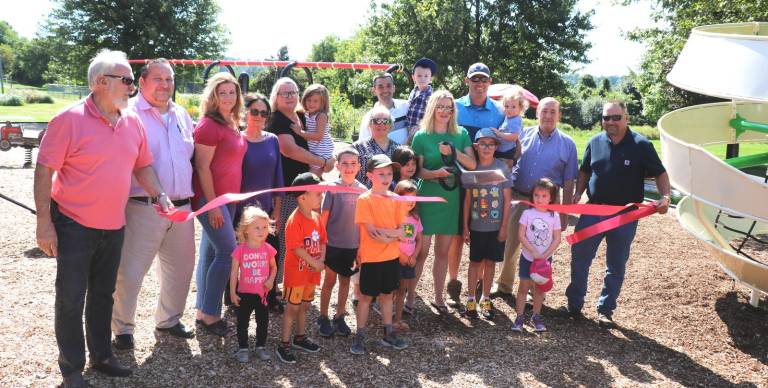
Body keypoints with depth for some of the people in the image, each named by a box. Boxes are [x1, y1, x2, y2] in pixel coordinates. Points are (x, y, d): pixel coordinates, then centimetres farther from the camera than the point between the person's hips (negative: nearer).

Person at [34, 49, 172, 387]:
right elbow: (44, 170, -14)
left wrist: (159, 195, -4)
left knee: (103, 294, 17)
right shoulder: (70, 119, -15)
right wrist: (44, 222, -16)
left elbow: (142, 165, 13)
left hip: (114, 225, 6)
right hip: (74, 225, -6)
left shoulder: (132, 122, 3)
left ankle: (101, 355, 32)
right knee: (71, 298, 4)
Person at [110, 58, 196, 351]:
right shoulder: (129, 113, -6)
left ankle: (169, 319, 34)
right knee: (130, 272, -1)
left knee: (181, 268, 15)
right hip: (144, 208, -6)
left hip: (182, 207, 7)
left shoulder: (182, 115, 14)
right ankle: (123, 328, 18)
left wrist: (190, 196, 17)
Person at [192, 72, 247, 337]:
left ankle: (203, 310, 22)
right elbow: (202, 167, -16)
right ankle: (209, 314, 2)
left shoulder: (230, 124, 13)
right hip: (210, 197, -8)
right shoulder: (209, 125, -13)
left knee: (211, 252, 12)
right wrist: (212, 204, -18)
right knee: (228, 252, -9)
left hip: (227, 196, 8)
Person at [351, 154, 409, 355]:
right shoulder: (365, 199, -13)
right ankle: (359, 336, 18)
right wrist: (394, 236, -13)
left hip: (392, 257, 5)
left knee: (387, 294, 16)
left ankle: (388, 334, 29)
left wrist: (384, 231, -18)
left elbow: (402, 230, -2)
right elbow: (371, 232, -18)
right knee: (366, 296, 6)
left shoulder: (396, 199, 2)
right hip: (371, 258, -5)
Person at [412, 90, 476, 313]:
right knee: (421, 250, -3)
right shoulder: (422, 136, -3)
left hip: (451, 199, 3)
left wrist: (453, 152, -17)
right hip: (427, 198, -3)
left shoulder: (461, 134, 6)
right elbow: (417, 171, -5)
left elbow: (472, 164, -2)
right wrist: (435, 173, -23)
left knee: (443, 251, 12)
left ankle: (439, 297, 23)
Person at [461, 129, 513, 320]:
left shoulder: (502, 168, -5)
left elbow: (507, 199, -3)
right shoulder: (472, 168, -2)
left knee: (490, 262, 9)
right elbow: (467, 199, 2)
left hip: (496, 226, 0)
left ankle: (485, 298, 22)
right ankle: (471, 298, 19)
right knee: (475, 261, 8)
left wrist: (504, 227, -5)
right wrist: (465, 226, 0)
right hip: (476, 226, 1)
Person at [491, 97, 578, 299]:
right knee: (509, 244, 11)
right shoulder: (523, 135, 1)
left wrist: (564, 214, 0)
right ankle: (504, 284, 30)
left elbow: (568, 183, 1)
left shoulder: (567, 144, -1)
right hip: (517, 198, 1)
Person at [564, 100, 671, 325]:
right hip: (593, 211, 2)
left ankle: (605, 309, 21)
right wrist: (578, 194, 0)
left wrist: (665, 197, -19)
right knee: (579, 257, 2)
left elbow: (660, 173, -2)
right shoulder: (595, 142, 3)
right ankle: (574, 303, 18)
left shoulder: (641, 145, -7)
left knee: (616, 266, 8)